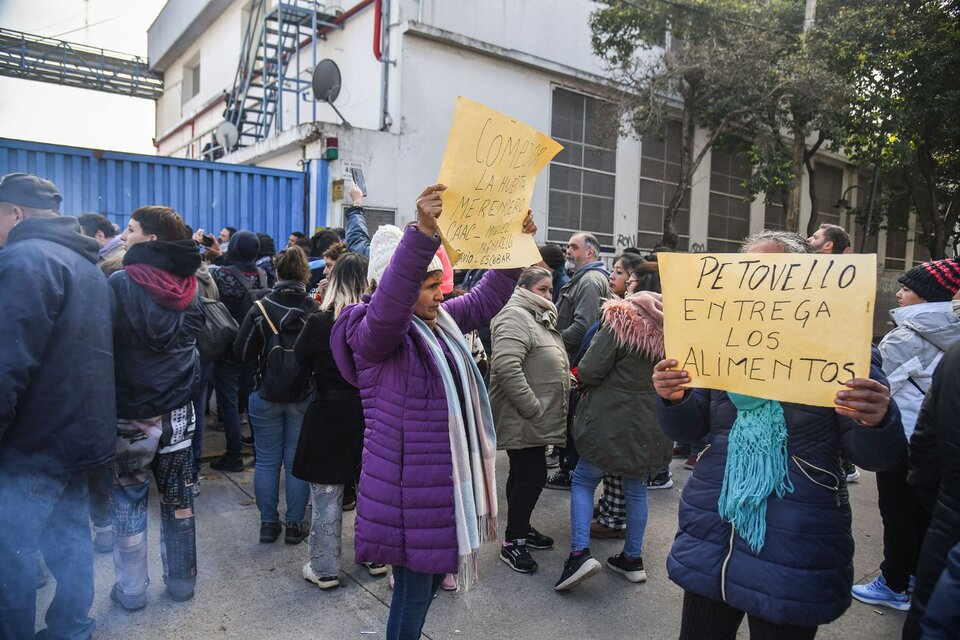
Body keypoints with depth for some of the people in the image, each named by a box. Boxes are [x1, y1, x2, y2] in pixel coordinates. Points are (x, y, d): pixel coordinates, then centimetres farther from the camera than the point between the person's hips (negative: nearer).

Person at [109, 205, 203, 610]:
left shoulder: (121, 284, -14)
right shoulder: (188, 288, 1)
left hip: (131, 415, -4)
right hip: (179, 412, 4)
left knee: (128, 502, 12)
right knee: (179, 499, 14)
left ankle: (131, 590, 24)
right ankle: (182, 581, 28)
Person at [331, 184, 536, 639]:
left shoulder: (442, 320, 7)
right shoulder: (374, 333, -18)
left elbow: (486, 297, 11)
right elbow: (390, 299, -39)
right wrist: (423, 232, -51)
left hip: (443, 479, 8)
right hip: (406, 488, -8)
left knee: (434, 574, 22)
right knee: (414, 589, 5)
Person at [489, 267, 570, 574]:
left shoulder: (542, 317, 17)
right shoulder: (515, 316, -17)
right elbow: (507, 367, -29)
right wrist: (533, 408, -25)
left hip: (536, 419, 10)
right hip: (522, 418, -10)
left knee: (524, 474, 19)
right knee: (533, 476, -4)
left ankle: (520, 528, 34)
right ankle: (512, 542, 10)